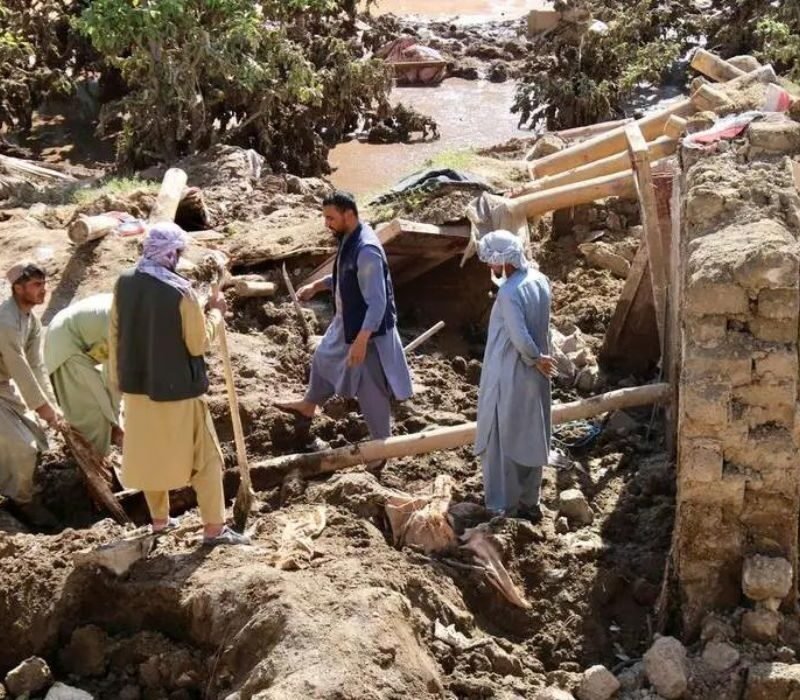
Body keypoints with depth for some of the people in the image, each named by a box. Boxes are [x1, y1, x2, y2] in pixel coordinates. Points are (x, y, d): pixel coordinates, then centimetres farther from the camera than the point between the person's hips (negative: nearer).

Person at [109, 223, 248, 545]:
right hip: (176, 388, -6)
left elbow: (115, 335, 7)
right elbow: (198, 343, -15)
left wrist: (118, 377, 18)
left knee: (148, 454, 21)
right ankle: (214, 527, 11)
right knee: (204, 456, 7)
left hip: (137, 385, 6)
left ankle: (159, 519, 33)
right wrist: (215, 312, 0)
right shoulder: (180, 291, -21)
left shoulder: (124, 283, -2)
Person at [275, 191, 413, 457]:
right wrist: (316, 286, 7)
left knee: (370, 390, 5)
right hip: (347, 322, 10)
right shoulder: (348, 238, 0)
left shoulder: (366, 250, -31)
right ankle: (308, 407, 56)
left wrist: (361, 341, -32)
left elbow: (377, 303, -31)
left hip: (367, 329, -10)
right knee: (324, 360, 30)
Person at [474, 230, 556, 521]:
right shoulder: (539, 280, 0)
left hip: (509, 378, -8)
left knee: (501, 442, 7)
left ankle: (502, 508, 15)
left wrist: (536, 359, -11)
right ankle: (529, 502, 29)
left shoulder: (509, 293, -25)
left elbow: (521, 340, -26)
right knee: (531, 439, 17)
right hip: (535, 377, 8)